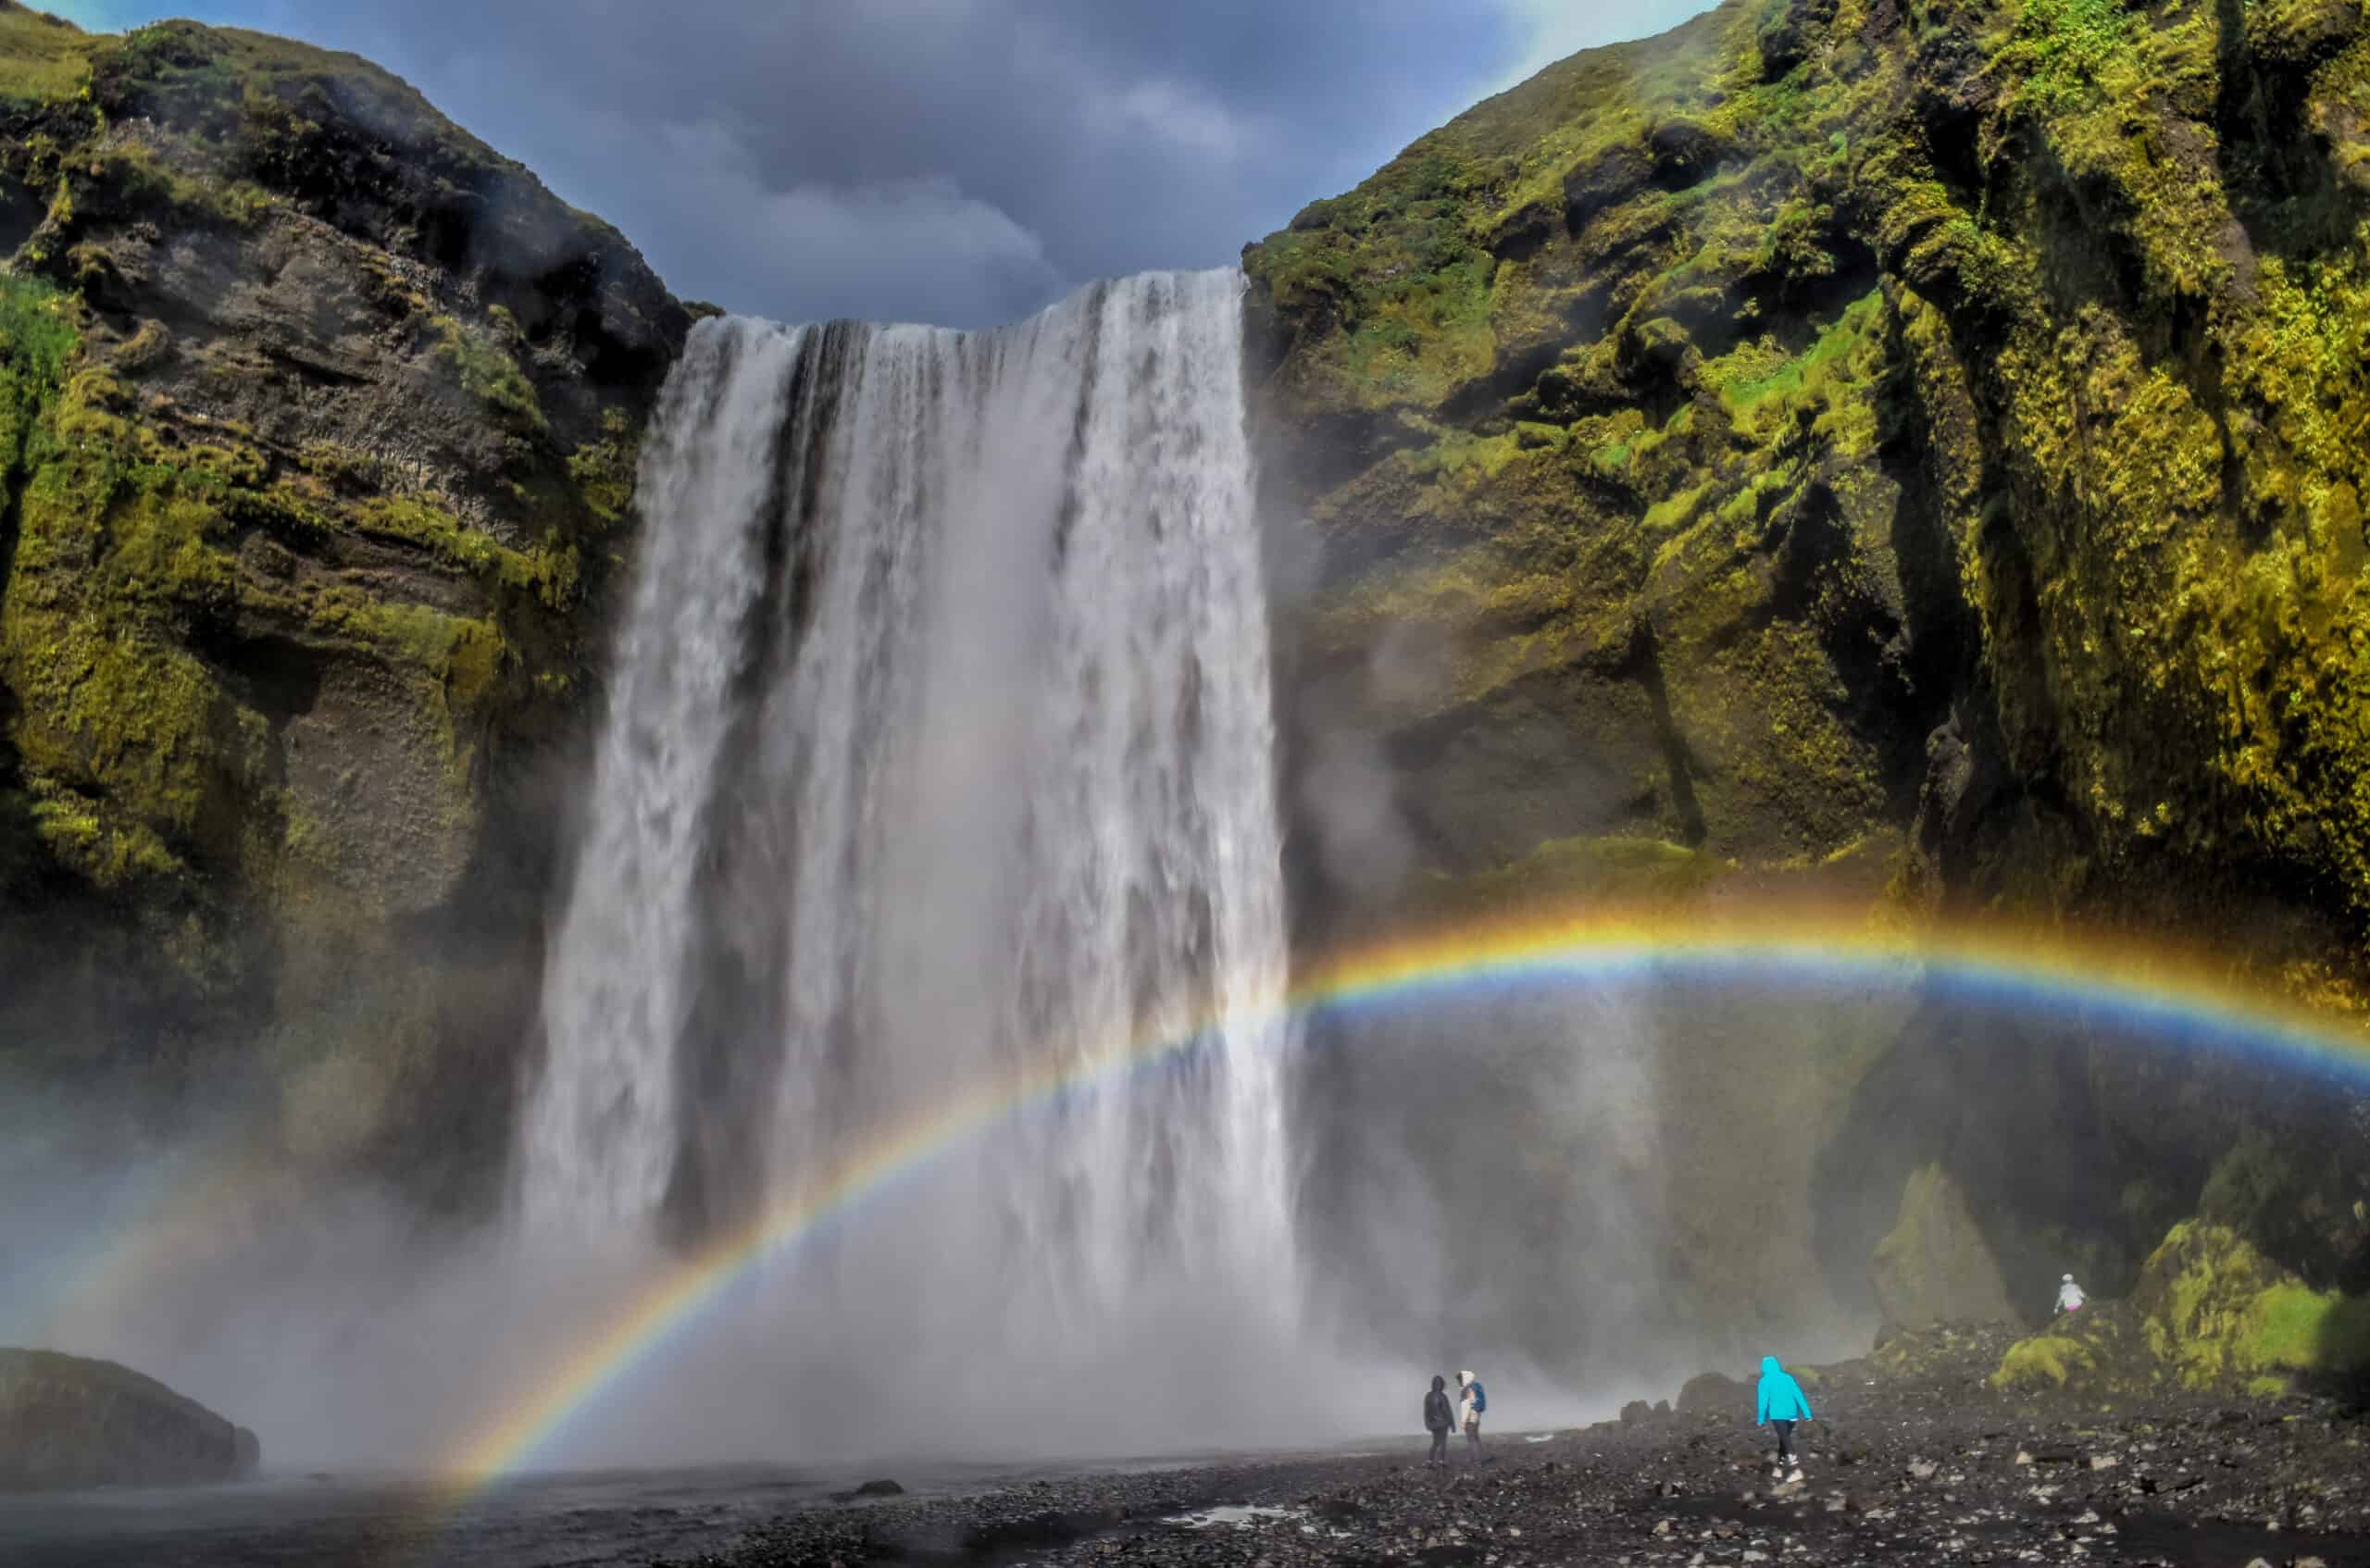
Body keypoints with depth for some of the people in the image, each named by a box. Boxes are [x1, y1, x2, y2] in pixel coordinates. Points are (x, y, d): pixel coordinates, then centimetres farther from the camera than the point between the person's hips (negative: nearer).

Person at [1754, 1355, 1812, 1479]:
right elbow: (1799, 1396, 3)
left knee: (1786, 1441, -10)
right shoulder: (1787, 1378, 10)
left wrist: (1761, 1420, -2)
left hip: (1777, 1415, -5)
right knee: (1783, 1439, 20)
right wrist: (1807, 1414, 1)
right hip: (1791, 1415, 5)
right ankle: (1780, 1468, 27)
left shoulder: (1765, 1381, -3)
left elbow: (1763, 1401, -8)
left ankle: (1797, 1471, -22)